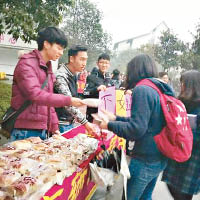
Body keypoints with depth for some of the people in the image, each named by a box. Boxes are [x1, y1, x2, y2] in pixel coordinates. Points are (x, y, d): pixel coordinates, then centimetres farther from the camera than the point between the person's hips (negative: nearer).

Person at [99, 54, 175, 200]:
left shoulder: (142, 90, -19)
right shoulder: (159, 89, 9)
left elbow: (136, 129, -23)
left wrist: (109, 125, -9)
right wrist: (116, 118, 18)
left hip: (145, 161, -8)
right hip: (159, 158, 9)